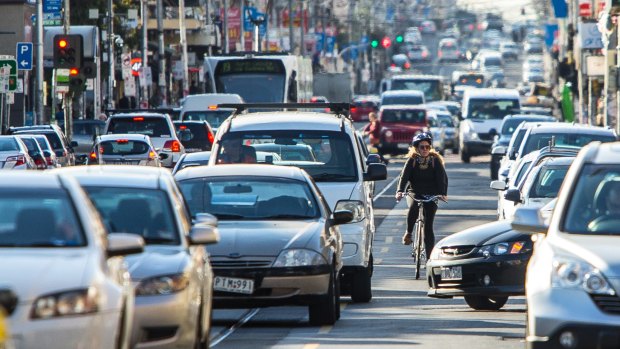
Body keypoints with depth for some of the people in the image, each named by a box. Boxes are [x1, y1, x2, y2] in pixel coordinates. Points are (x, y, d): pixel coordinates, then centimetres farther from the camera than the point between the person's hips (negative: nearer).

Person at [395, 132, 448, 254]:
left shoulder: (435, 160, -2)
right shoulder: (412, 160, -1)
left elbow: (442, 177, -11)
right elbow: (404, 176, -12)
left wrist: (443, 193, -27)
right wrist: (400, 191, -29)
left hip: (431, 195, 0)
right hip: (415, 193, 0)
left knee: (428, 227, -5)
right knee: (413, 207, -35)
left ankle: (430, 257, 0)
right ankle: (408, 233, -12)